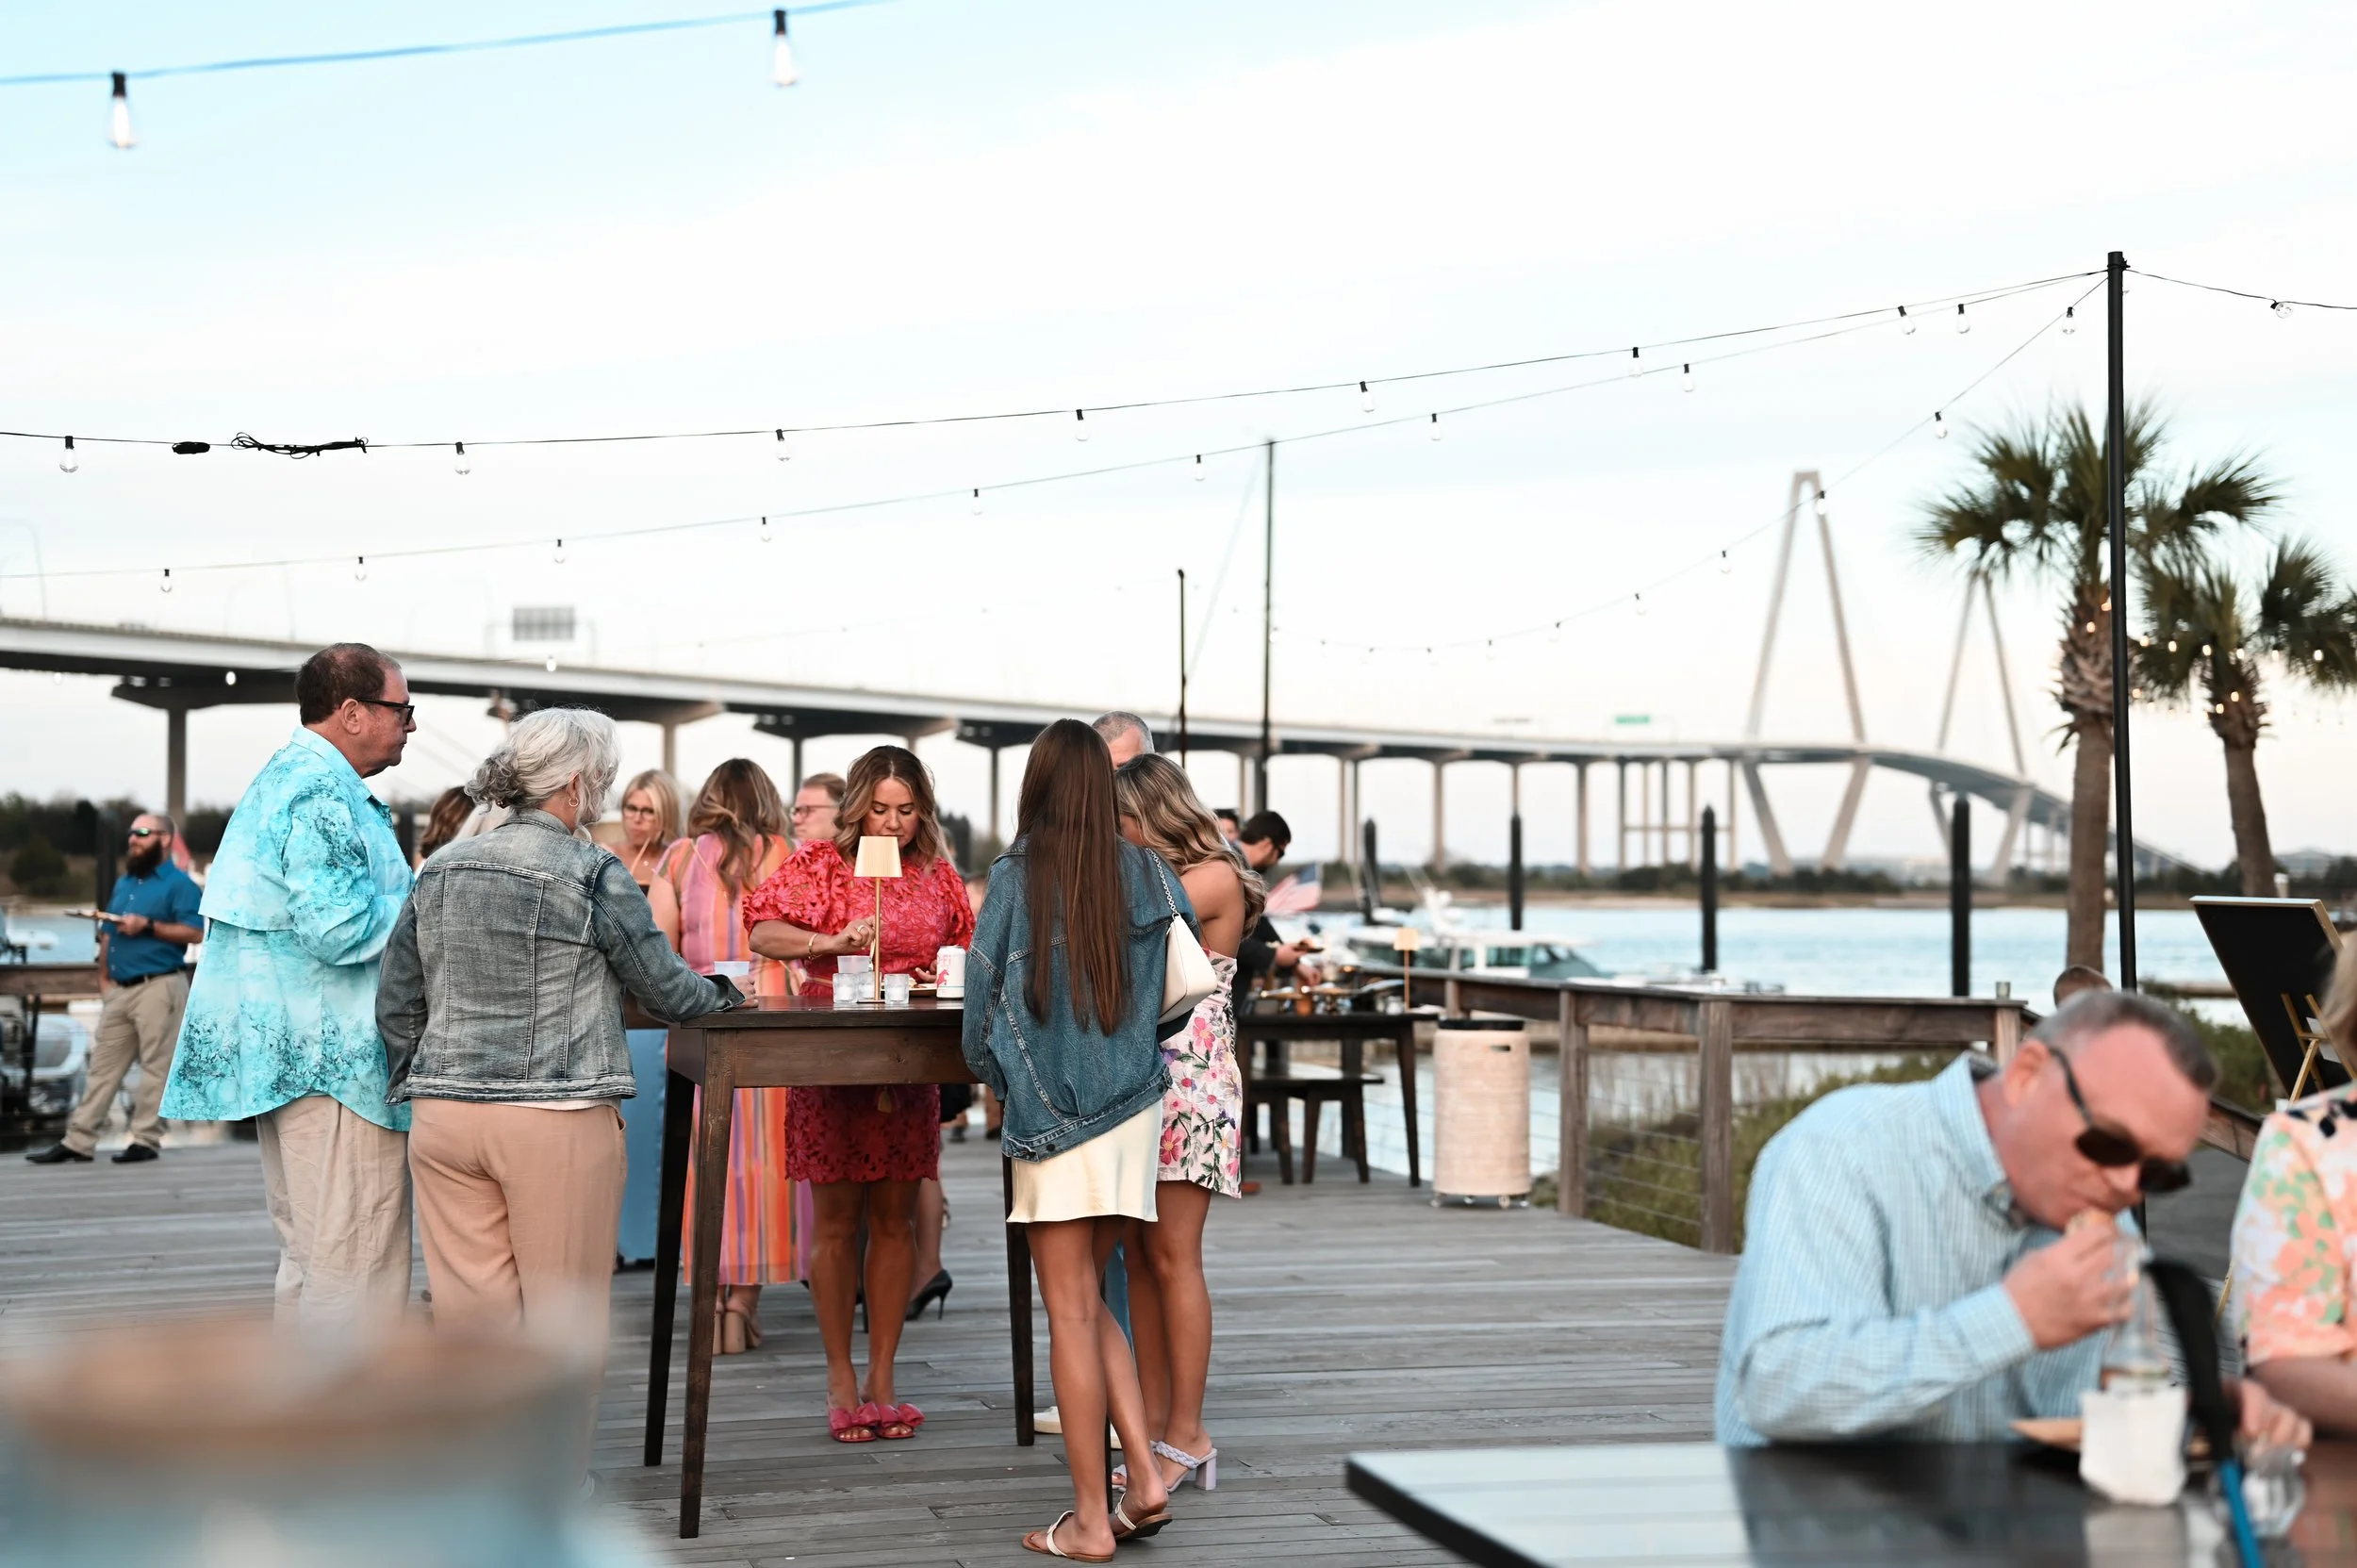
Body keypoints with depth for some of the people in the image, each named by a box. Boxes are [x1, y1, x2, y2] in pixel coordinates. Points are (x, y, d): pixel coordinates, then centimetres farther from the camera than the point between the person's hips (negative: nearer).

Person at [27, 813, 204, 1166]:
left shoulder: (179, 884, -6)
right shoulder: (124, 883, 19)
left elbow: (195, 932, -16)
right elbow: (108, 933, 22)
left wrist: (147, 926, -20)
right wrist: (104, 976, 11)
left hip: (159, 987, -8)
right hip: (120, 990, 8)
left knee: (155, 1066, -4)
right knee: (103, 1065, 7)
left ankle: (146, 1140, 0)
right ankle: (78, 1141, 8)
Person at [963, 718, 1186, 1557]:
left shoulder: (1016, 878, -8)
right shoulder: (1144, 874, 3)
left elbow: (982, 996, -3)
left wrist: (999, 1075, 14)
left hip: (1052, 1111, -4)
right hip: (1134, 1107, 4)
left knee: (1070, 1313, 1)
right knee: (1090, 1302, 17)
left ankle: (1089, 1519, 5)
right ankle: (1145, 1476, 8)